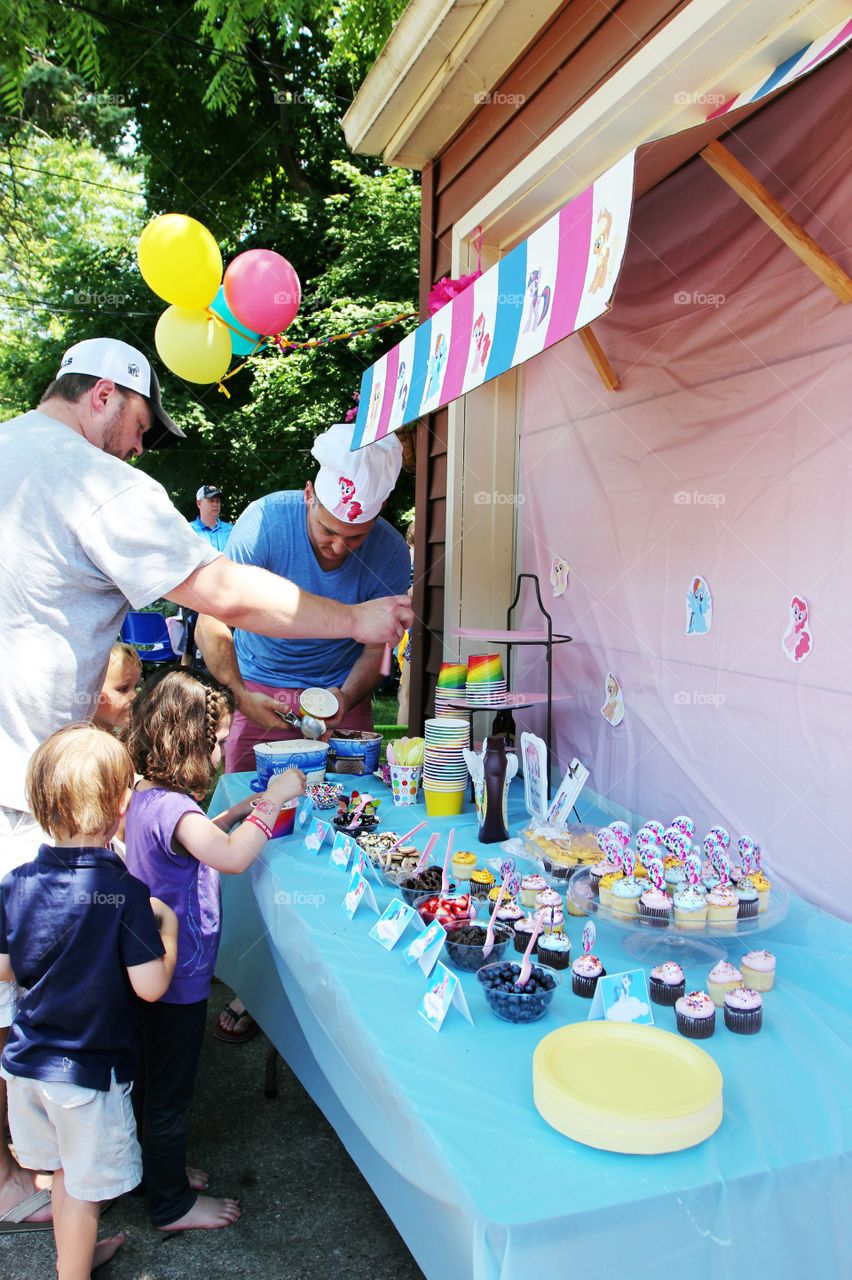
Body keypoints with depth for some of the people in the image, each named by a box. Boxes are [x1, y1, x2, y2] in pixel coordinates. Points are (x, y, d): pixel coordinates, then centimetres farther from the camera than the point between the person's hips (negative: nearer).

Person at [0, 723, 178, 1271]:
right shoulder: (126, 893, -25)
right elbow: (150, 985, -21)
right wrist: (168, 925, -7)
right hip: (89, 1072, -6)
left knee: (66, 1175, 27)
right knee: (84, 1190, 15)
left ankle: (77, 1254, 48)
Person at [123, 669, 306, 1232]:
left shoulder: (147, 797, 2)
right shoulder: (169, 806, -29)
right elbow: (232, 857, -44)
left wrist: (238, 810, 6)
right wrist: (272, 800, -33)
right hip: (177, 979, -10)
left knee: (156, 1083, 25)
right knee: (170, 1093, 10)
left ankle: (161, 1172, 45)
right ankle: (172, 1204, 29)